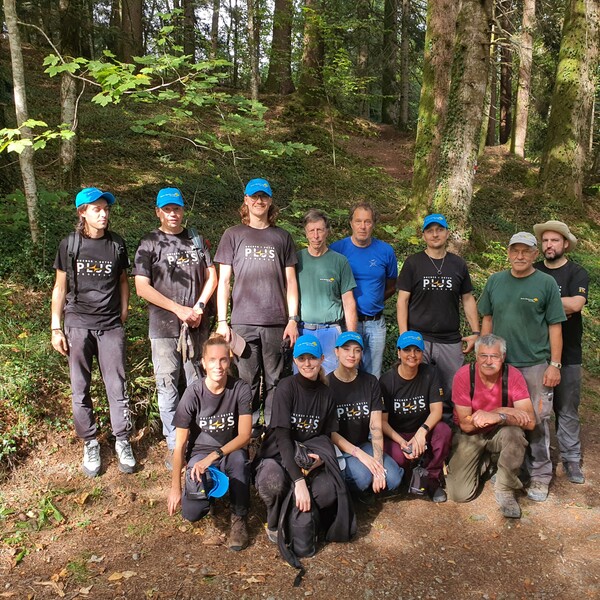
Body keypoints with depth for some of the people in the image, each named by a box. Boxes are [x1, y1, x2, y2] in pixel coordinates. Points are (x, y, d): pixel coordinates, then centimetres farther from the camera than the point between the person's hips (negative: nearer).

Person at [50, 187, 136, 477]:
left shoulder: (117, 244, 2)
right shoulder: (69, 244, -1)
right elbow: (60, 287, 3)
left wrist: (123, 316, 8)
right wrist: (56, 328, 0)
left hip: (110, 325, 1)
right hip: (77, 325, 0)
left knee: (117, 386, 2)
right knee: (80, 390, 7)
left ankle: (123, 442, 16)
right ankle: (90, 444, 21)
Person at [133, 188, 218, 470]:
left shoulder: (196, 239, 11)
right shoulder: (149, 244, 0)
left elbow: (211, 276, 11)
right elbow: (142, 287, -7)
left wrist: (199, 307, -5)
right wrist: (179, 309, -12)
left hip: (197, 325, 3)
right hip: (164, 327, -3)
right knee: (167, 386, 2)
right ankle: (174, 444, 14)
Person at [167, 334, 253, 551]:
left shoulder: (241, 389, -14)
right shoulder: (193, 393, -14)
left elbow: (244, 435, -18)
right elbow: (180, 444, -8)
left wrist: (213, 457, -30)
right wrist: (175, 487, -8)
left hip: (230, 452, 0)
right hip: (199, 452, 1)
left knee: (238, 458, -37)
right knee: (192, 513, -20)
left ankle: (239, 518, -12)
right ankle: (210, 487, 18)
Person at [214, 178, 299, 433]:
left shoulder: (282, 237, 12)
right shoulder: (233, 235, 8)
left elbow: (290, 281, 11)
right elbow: (223, 280, 5)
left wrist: (292, 319, 3)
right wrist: (222, 321, -3)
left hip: (276, 322, 1)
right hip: (243, 322, -1)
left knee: (274, 380, 6)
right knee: (247, 380, 3)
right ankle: (248, 431, 15)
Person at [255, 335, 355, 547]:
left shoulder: (326, 394, 4)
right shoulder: (286, 387, -12)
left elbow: (326, 436, 10)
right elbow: (282, 436, -22)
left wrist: (321, 457, -15)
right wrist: (298, 480, -33)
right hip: (278, 454, -3)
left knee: (328, 491, -30)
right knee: (273, 482, -38)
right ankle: (274, 523, -4)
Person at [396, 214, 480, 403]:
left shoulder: (458, 264, 9)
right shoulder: (412, 263, 1)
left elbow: (468, 299, 14)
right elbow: (402, 301, -1)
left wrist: (475, 332, 5)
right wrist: (404, 336, -8)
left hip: (451, 341, 2)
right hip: (418, 338, -2)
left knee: (455, 391, 6)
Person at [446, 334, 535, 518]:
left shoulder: (513, 376, -17)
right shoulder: (463, 376, -20)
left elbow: (530, 422, -25)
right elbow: (465, 424, -20)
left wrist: (498, 417, -40)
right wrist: (503, 411, -28)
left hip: (499, 434, 1)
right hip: (470, 436, 0)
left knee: (514, 433, -35)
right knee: (459, 494, -12)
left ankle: (505, 491, -11)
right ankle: (482, 461, 20)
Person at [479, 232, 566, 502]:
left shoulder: (546, 283, -3)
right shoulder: (495, 281, 5)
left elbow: (555, 326, -3)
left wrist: (555, 365, -7)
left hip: (535, 365, -3)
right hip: (499, 363, 3)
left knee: (536, 422, 1)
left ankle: (539, 475, 16)